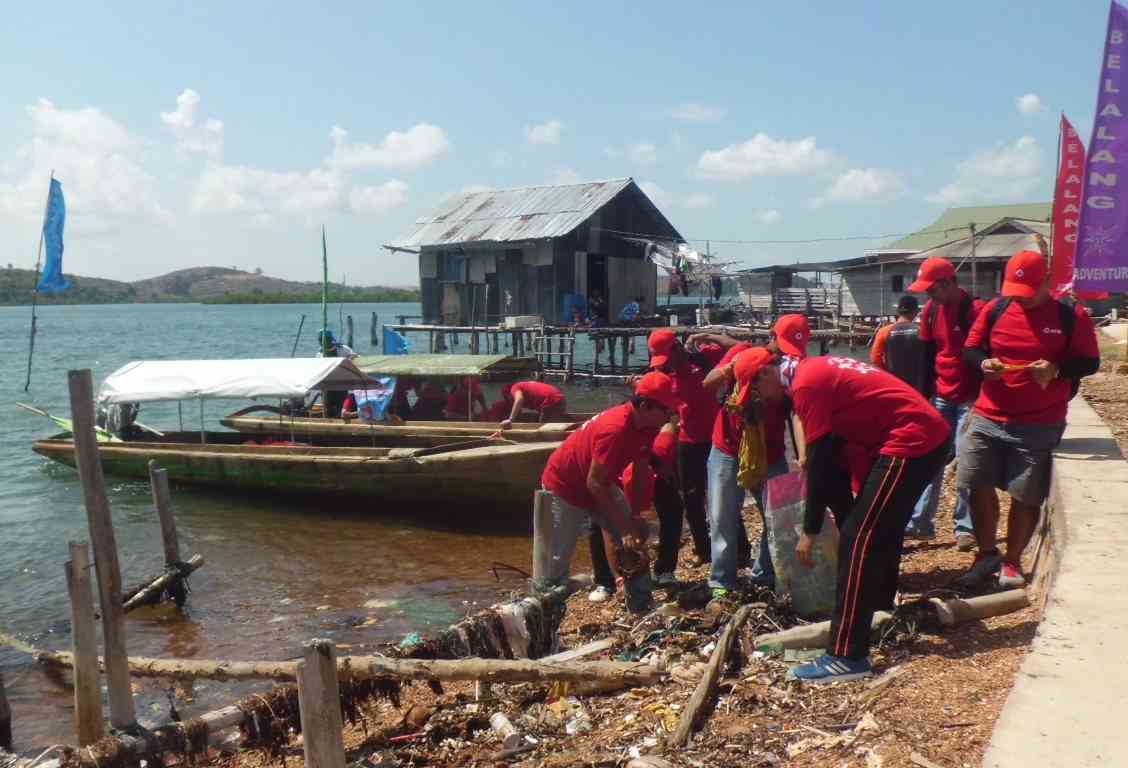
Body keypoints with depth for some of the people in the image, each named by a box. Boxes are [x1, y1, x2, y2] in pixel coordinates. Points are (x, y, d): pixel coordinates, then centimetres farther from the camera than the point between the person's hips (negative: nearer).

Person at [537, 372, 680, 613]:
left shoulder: (648, 426, -11)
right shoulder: (615, 429, -36)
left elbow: (640, 471, 0)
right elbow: (594, 483, -31)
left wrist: (635, 516, -5)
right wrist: (626, 525, -26)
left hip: (600, 486, 8)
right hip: (564, 487, -8)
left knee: (635, 539, 1)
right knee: (558, 559, -3)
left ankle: (641, 606, 8)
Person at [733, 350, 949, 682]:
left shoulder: (806, 384, -13)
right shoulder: (815, 370, 16)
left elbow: (819, 461, -14)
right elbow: (831, 451, 21)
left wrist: (810, 531, -7)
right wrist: (846, 512, 26)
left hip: (911, 440, -10)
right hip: (928, 434, 10)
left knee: (858, 539, -10)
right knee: (880, 530, 23)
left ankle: (847, 657, -8)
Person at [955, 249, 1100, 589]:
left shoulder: (1071, 315, -2)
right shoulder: (995, 309, 4)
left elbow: (1089, 362, -2)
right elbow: (970, 349, 9)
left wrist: (1056, 369, -21)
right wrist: (984, 362, -13)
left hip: (1040, 426, -3)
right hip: (987, 419, 3)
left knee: (1026, 496, 2)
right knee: (977, 486, 5)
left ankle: (1012, 562, 21)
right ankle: (987, 554, 25)